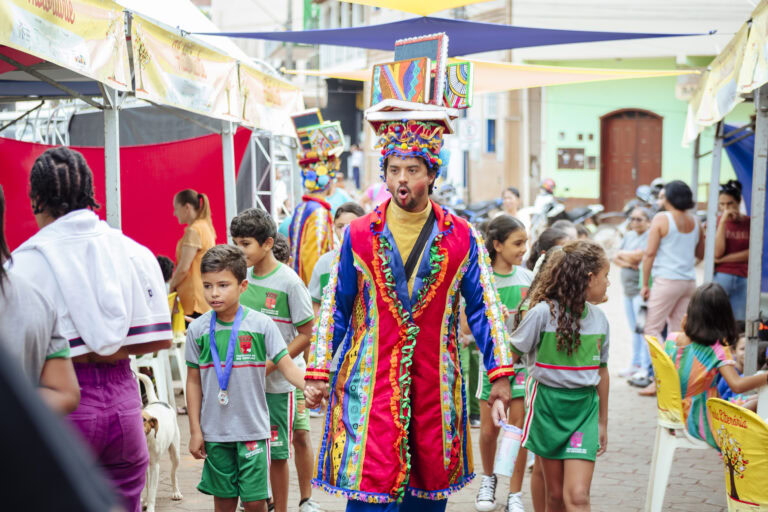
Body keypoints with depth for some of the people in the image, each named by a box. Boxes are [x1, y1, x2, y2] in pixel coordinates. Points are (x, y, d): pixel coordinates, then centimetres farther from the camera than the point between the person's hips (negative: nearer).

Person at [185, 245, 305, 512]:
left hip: (253, 429, -2)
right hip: (215, 431, 2)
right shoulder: (197, 329, 1)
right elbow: (194, 381, 7)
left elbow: (287, 366, -7)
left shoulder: (261, 324, -5)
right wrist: (195, 430, 5)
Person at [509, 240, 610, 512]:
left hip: (584, 408, 2)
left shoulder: (599, 318, 4)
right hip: (548, 405, -2)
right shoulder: (543, 313, -11)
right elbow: (511, 355, -5)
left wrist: (602, 422, 18)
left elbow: (601, 371, 13)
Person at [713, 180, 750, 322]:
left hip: (743, 279, 2)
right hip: (721, 276, -2)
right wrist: (723, 222, -11)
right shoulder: (716, 222, 3)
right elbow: (717, 252, -10)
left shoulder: (749, 223, 5)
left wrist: (723, 259, -8)